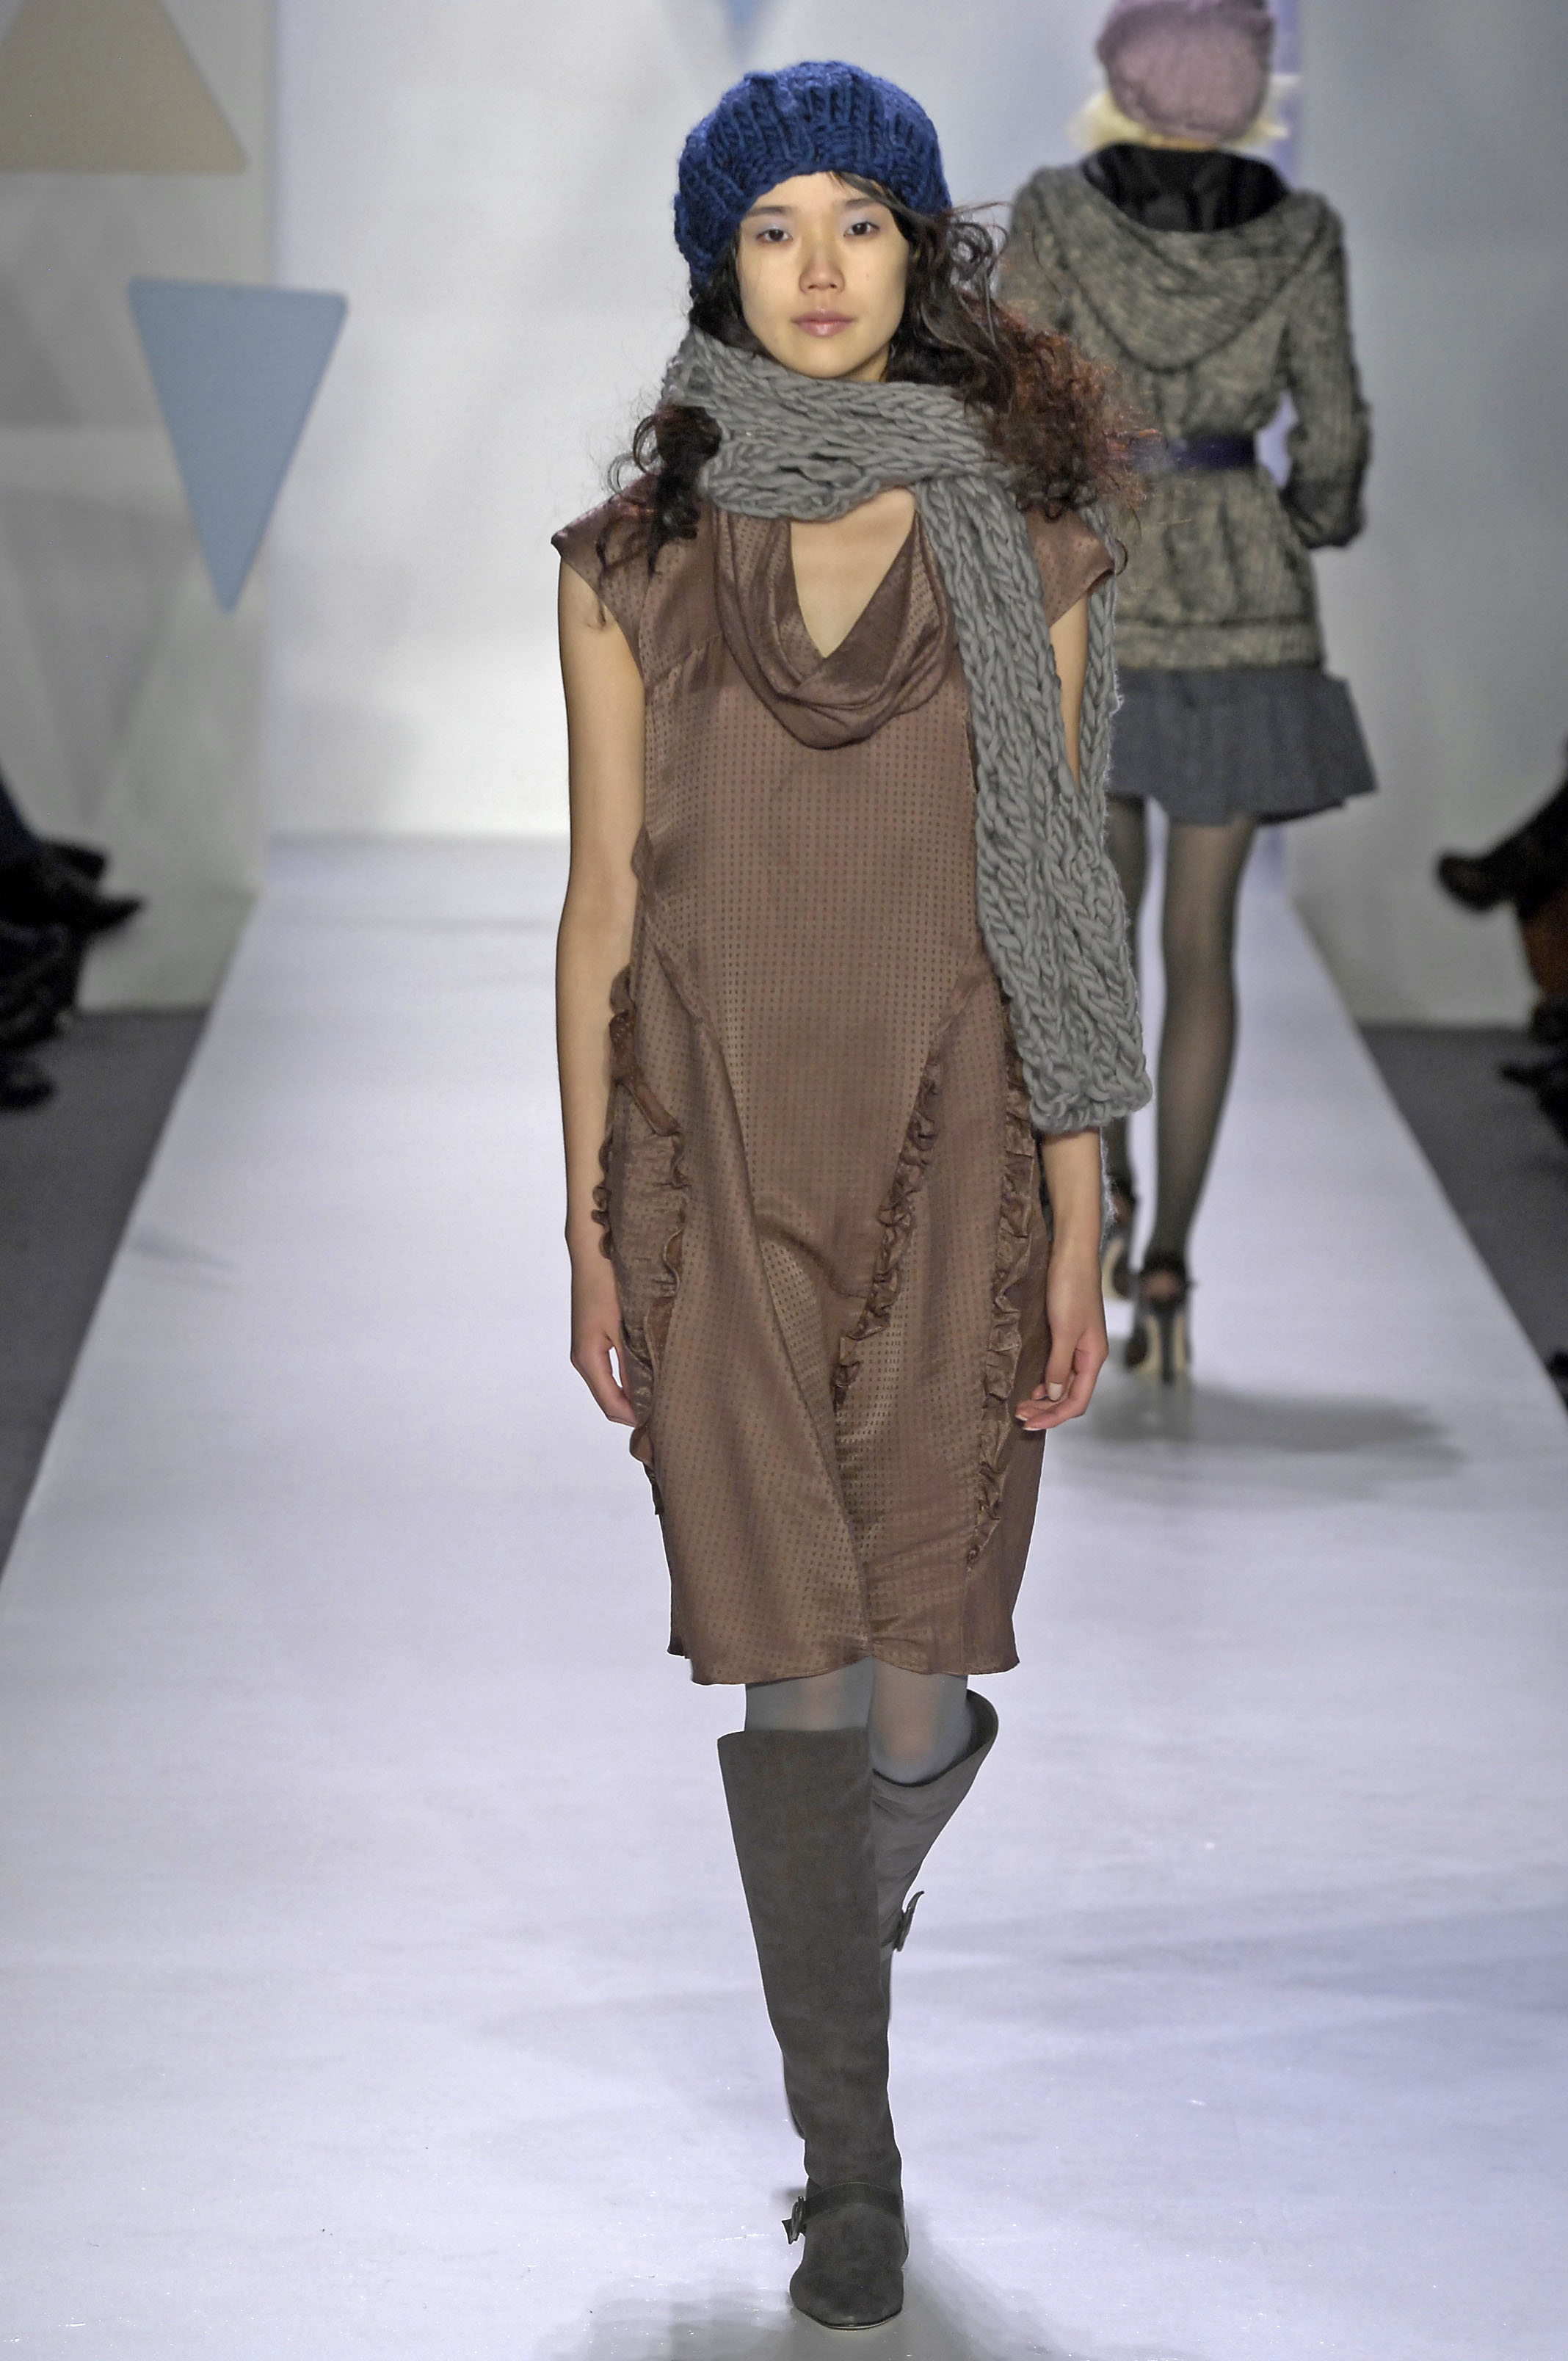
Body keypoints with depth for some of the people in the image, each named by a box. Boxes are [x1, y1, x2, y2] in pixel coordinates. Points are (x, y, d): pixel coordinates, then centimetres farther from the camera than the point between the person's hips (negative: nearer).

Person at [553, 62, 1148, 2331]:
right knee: (792, 1675, -2)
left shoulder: (1017, 548, 3)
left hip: (952, 1164, 0)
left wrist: (1079, 1227, -1)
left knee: (916, 1678, 2)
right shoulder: (635, 563, 3)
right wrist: (591, 1227, 2)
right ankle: (852, 2166, 12)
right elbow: (605, 905, 5)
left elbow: (1053, 903, 3)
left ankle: (866, 1873, 39)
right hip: (720, 1170, 0)